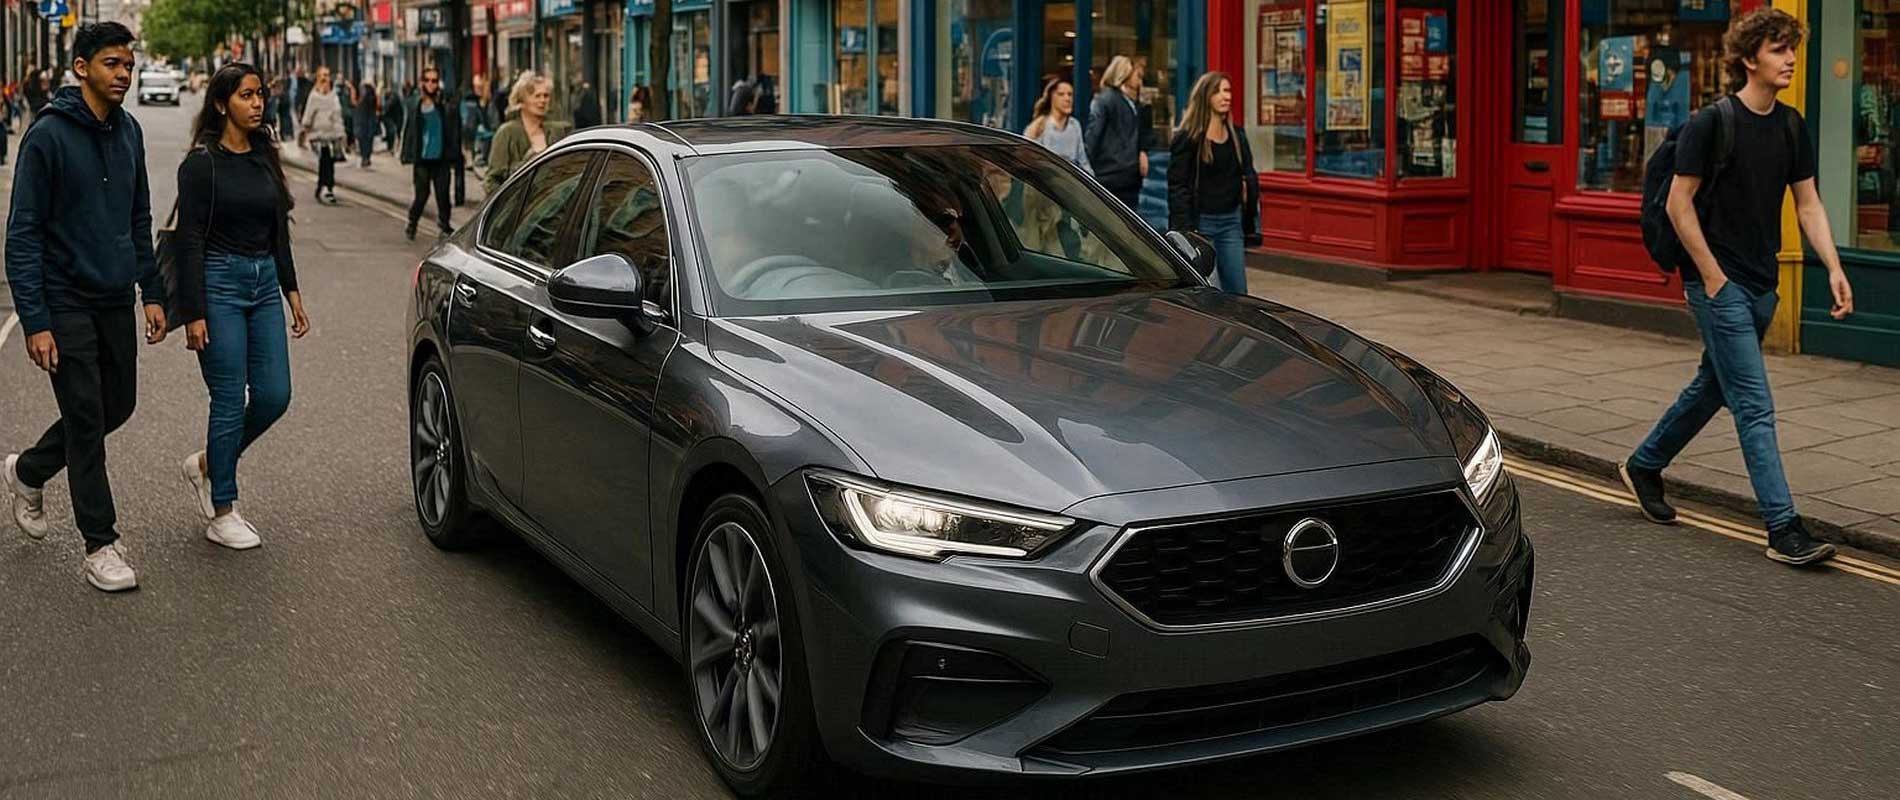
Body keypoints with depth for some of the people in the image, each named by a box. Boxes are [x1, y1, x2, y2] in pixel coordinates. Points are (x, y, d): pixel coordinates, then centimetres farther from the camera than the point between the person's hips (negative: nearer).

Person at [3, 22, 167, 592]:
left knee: (117, 406, 15)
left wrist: (151, 292, 10)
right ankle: (101, 546, 8)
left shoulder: (129, 132, 7)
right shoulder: (49, 135, -14)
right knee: (87, 422, -2)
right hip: (66, 304, -7)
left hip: (116, 302, 7)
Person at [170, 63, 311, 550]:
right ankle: (222, 514, 9)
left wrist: (292, 292, 13)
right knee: (230, 403, -4)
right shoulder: (202, 162, -10)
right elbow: (190, 240, -12)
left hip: (264, 283, 7)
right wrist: (194, 314, -16)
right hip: (220, 283, -7)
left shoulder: (265, 157, 10)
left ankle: (207, 465, 27)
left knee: (274, 396, 4)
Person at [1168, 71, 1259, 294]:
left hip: (1231, 220, 6)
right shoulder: (1187, 138, -6)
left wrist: (1248, 184, -5)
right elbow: (1177, 186, -9)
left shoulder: (1237, 134, 12)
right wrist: (1185, 229, -16)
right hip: (1200, 221, -6)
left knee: (1237, 291, 4)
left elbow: (1249, 173, 20)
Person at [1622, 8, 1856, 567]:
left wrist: (1834, 268, 0)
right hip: (1718, 283, -8)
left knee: (1714, 388, 20)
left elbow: (1808, 204, 11)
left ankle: (1643, 466, 39)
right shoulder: (1711, 123, -13)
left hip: (1761, 285, 8)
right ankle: (1784, 530, -8)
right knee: (1755, 406, -9)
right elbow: (1679, 204, -13)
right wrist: (1713, 277, -14)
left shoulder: (1791, 127, 7)